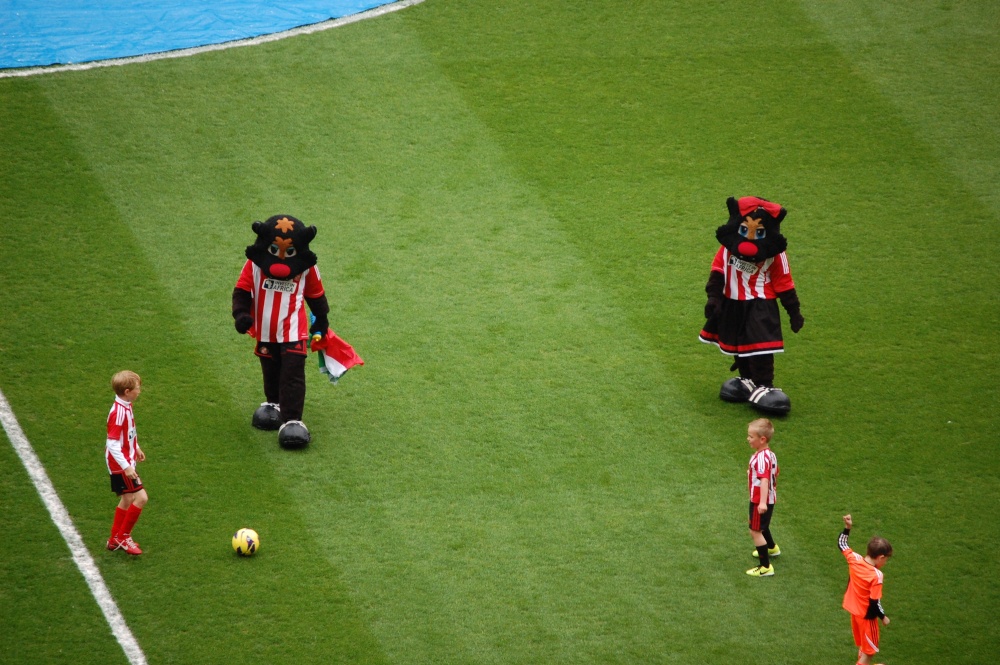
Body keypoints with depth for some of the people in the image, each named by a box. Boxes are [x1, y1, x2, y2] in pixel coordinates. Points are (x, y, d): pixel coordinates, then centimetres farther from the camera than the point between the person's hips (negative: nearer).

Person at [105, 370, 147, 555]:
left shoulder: (126, 407, 3)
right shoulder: (118, 413, -26)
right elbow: (112, 443, -28)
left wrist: (136, 449, 31)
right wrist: (126, 466, -29)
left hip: (127, 462, 10)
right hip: (121, 465, -10)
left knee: (128, 499, 18)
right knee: (141, 497, -11)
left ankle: (115, 539, 30)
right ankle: (123, 537, 1)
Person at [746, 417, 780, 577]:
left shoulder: (761, 458, -28)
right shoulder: (770, 454, 2)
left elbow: (764, 479, -38)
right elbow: (775, 474, 16)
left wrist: (762, 502, -45)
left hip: (759, 501, -10)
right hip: (770, 498, 10)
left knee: (755, 531, -3)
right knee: (762, 526, 32)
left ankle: (765, 567, 0)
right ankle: (771, 548, 57)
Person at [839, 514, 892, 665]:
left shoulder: (854, 559, -13)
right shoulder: (876, 575, -30)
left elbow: (841, 544, 4)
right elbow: (874, 602, -26)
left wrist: (847, 527, 3)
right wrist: (883, 617, -11)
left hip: (854, 610, 7)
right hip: (867, 614, -7)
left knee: (863, 646, 27)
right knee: (869, 650, 11)